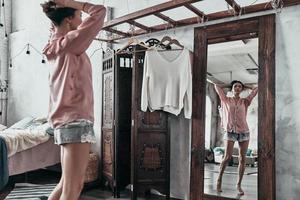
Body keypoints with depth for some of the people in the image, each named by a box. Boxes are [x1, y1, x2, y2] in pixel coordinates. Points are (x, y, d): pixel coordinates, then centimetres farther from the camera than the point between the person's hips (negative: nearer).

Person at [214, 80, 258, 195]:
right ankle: (219, 180, 11)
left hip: (244, 132, 2)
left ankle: (239, 184, 13)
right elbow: (216, 86, 11)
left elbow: (256, 89, 12)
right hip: (230, 132, -2)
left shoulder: (245, 102, 8)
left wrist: (245, 88, 24)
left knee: (242, 159, 2)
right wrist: (229, 86, 25)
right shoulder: (226, 100, 6)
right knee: (227, 157, -9)